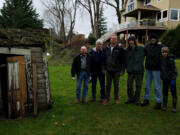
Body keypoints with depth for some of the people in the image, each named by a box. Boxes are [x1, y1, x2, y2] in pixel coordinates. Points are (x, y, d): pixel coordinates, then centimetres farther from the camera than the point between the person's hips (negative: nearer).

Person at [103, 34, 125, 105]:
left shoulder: (120, 49, -4)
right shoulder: (107, 48, 8)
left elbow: (123, 60, -5)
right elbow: (105, 59, 14)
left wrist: (122, 70, -9)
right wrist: (104, 68, 9)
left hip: (116, 71, -3)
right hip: (108, 70, 3)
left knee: (116, 85, 7)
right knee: (108, 85, 7)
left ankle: (116, 99, 20)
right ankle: (107, 99, 15)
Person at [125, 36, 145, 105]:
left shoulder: (141, 49, -2)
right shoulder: (127, 50, 4)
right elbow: (126, 60, 10)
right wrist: (127, 68, 5)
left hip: (139, 70, -2)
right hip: (130, 71, 2)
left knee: (138, 85, 6)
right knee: (129, 85, 5)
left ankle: (137, 99, 19)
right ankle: (131, 98, 21)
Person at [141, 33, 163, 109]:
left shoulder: (160, 47, -6)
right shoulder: (147, 47, 6)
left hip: (156, 69, -4)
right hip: (148, 68, 4)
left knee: (157, 86, 0)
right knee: (147, 85, 13)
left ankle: (158, 102, 11)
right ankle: (146, 99, 25)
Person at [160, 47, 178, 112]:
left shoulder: (171, 60, -14)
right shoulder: (162, 59, 4)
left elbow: (174, 70, -15)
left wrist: (173, 79, -19)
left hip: (171, 78, -6)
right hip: (165, 79, 6)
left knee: (173, 92, 3)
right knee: (165, 92, 12)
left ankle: (174, 107, 14)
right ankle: (164, 105, 25)